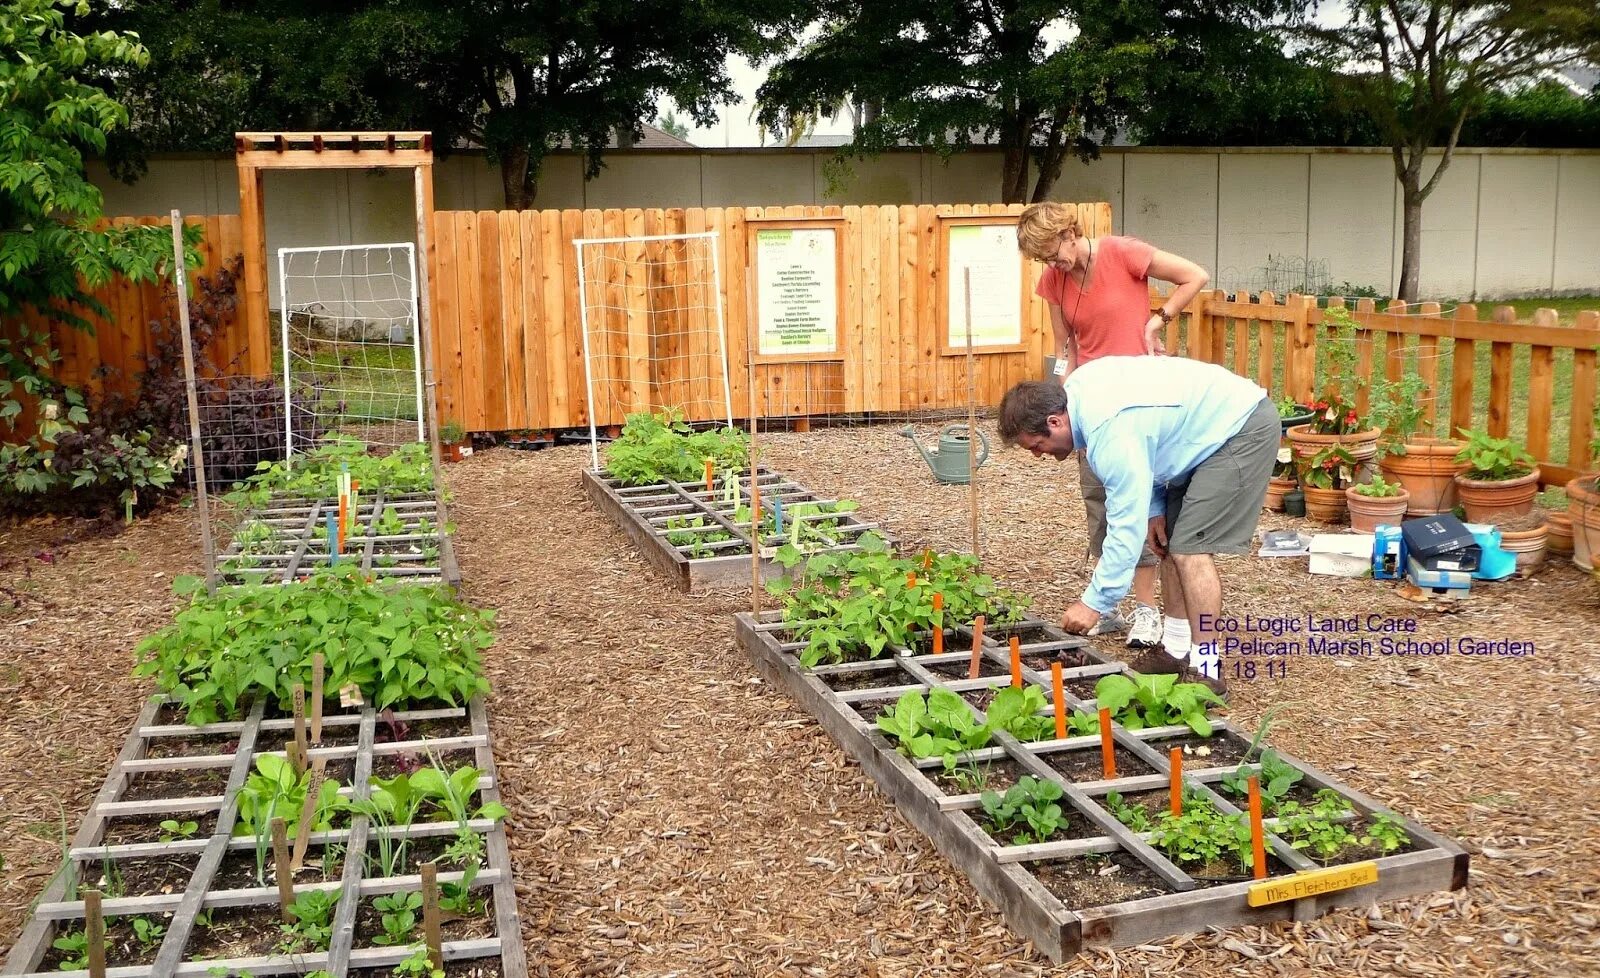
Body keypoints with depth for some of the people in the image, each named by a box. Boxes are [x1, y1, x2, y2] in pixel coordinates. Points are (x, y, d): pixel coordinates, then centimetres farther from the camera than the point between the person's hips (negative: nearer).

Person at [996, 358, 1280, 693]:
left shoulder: (1111, 433, -31)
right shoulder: (1076, 389, -4)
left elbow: (1126, 527, -29)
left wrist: (1094, 603, -23)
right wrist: (1153, 509, 3)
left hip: (1244, 429, -10)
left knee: (1189, 548, -15)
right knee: (1170, 540, 12)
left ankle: (1206, 669, -9)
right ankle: (1177, 649, 20)